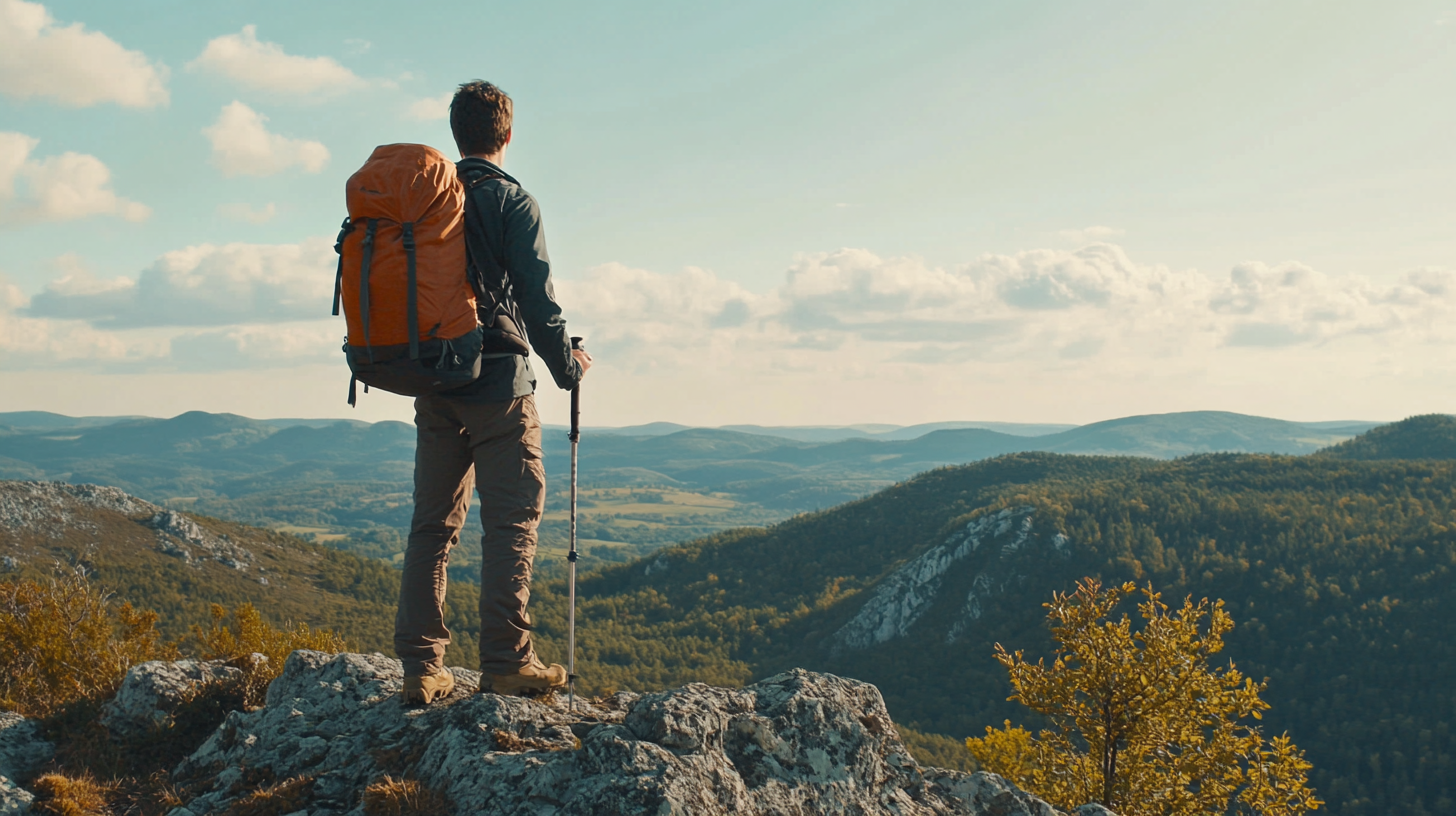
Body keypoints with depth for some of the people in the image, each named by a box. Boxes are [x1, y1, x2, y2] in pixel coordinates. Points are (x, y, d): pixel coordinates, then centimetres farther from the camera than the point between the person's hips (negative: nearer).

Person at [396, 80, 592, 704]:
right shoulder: (513, 203, -8)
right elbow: (537, 300, -11)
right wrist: (568, 366, 3)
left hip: (433, 389, 5)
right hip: (499, 387, -5)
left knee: (433, 524, 9)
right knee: (512, 522, 0)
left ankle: (420, 665, 9)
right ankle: (506, 660, -3)